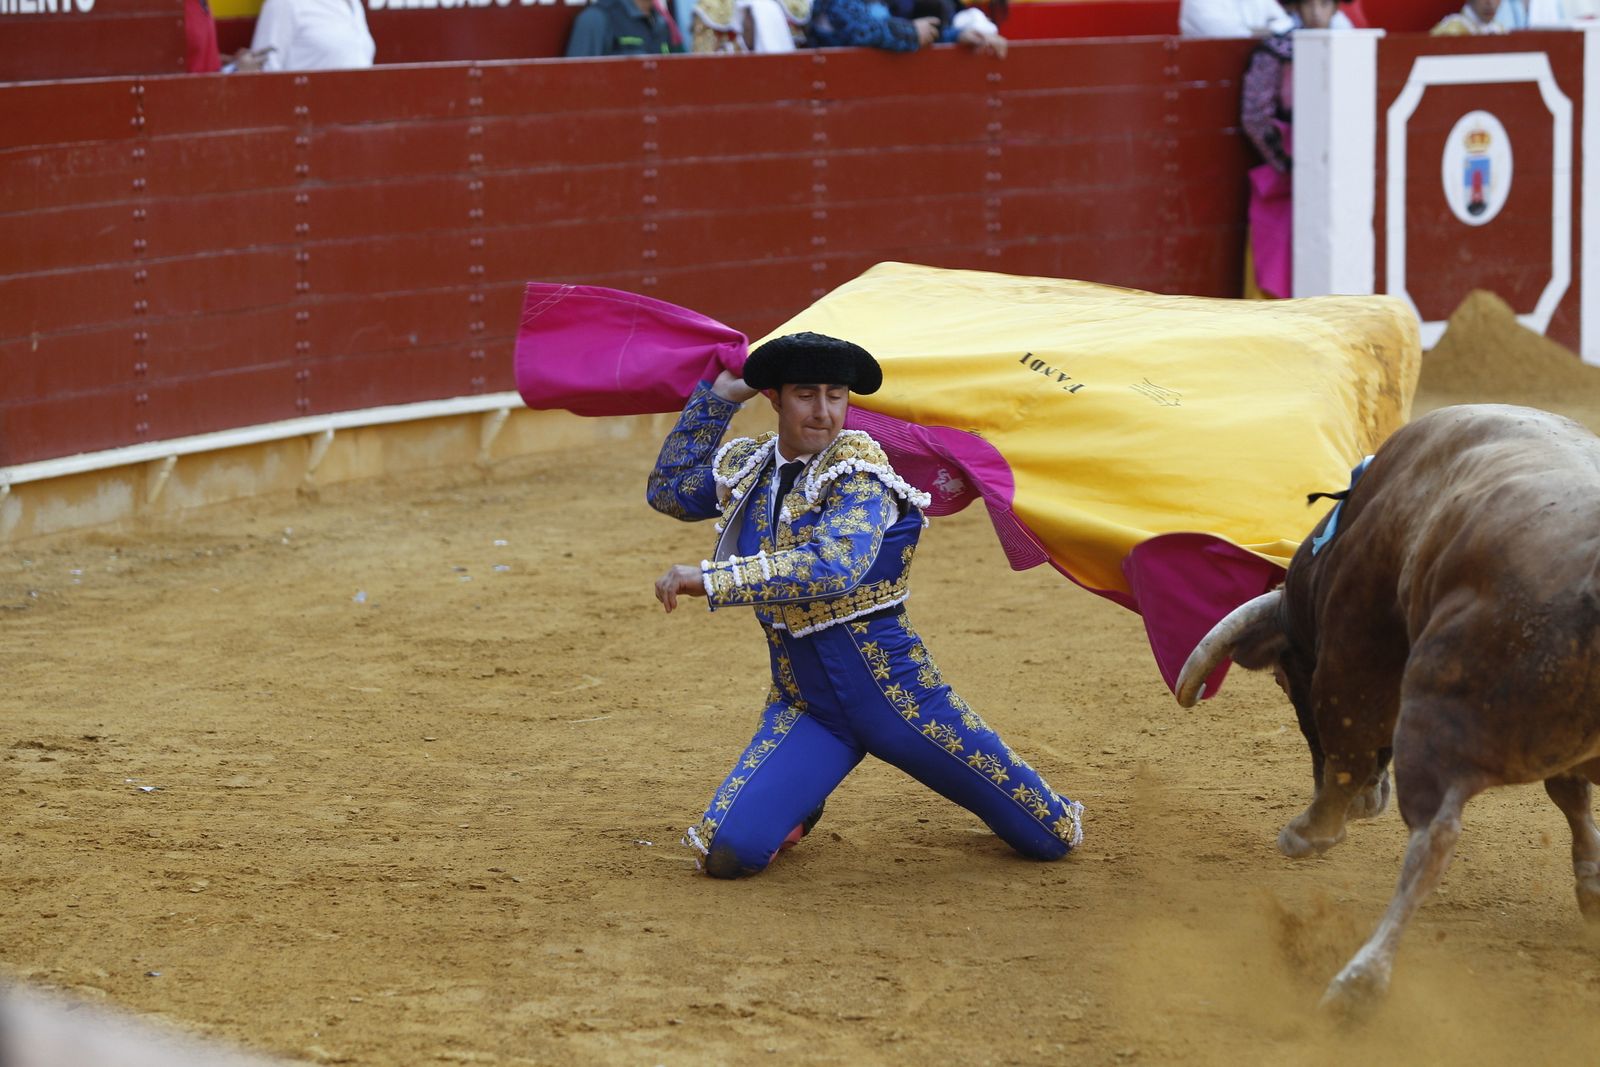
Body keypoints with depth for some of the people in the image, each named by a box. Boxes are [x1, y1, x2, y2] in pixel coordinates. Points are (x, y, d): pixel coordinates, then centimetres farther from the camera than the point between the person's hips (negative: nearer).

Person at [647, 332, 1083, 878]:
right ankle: (797, 810, 19)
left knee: (1050, 842, 1)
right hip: (803, 702, 4)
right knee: (728, 853, -16)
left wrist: (711, 579, -37)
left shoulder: (858, 474, -15)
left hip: (889, 687, -4)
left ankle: (1057, 817, 40)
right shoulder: (747, 466, 5)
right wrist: (716, 397, 11)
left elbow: (836, 566, -33)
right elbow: (668, 491, 22)